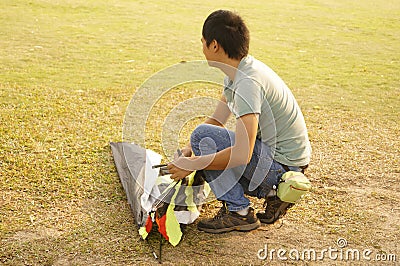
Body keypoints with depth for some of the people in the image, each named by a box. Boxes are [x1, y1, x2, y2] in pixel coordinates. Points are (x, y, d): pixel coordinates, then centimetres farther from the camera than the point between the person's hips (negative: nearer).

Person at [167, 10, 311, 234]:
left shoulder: (248, 83, -26)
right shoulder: (236, 73, 5)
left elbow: (242, 154, -32)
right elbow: (217, 120, 13)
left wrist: (192, 164, -21)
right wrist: (189, 150, -1)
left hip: (282, 164, -10)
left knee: (204, 136, -17)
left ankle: (239, 212, -7)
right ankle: (272, 193, 11)